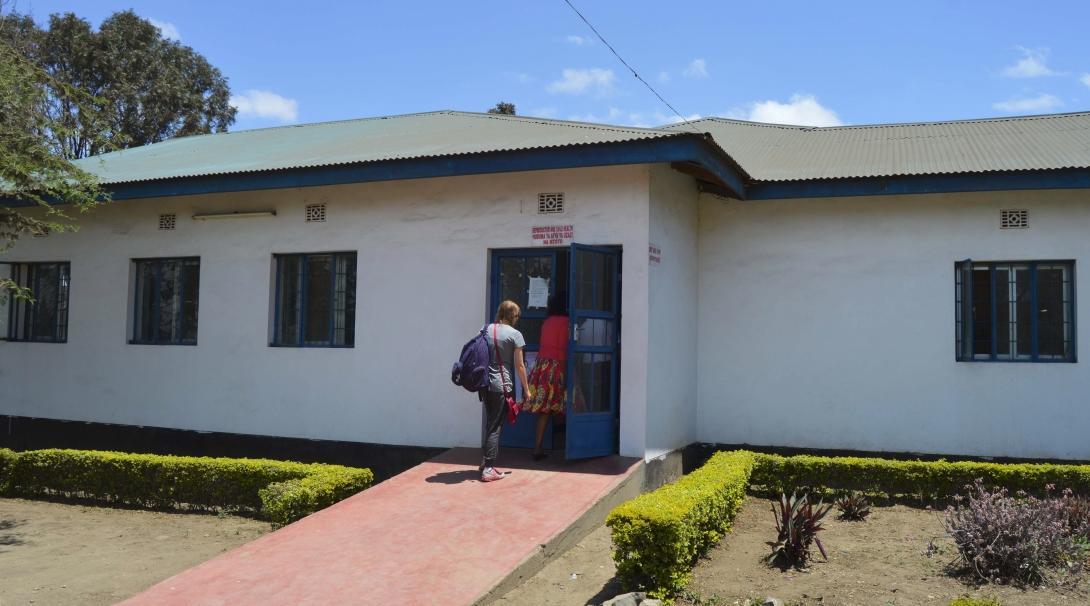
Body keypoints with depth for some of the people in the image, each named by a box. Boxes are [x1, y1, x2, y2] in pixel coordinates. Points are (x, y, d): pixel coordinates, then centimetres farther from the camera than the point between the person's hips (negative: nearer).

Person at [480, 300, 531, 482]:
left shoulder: (486, 329, 6)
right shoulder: (514, 334, -9)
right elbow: (519, 365, -8)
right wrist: (527, 389, 2)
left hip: (486, 384, 6)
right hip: (503, 386, -6)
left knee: (490, 424, 19)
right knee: (496, 426, -1)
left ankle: (485, 463, 24)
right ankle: (488, 469, -1)